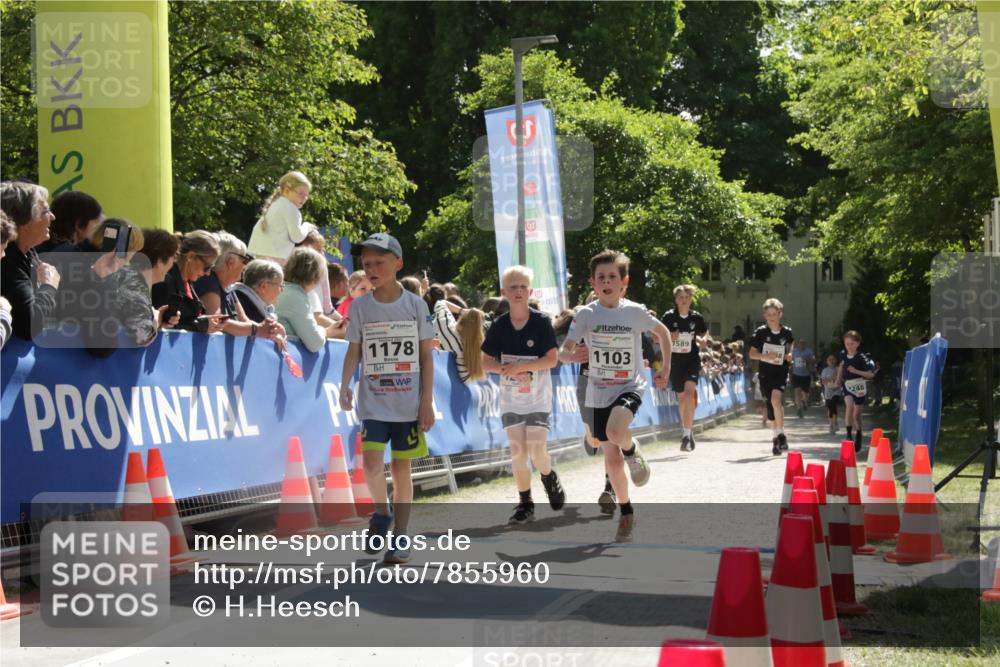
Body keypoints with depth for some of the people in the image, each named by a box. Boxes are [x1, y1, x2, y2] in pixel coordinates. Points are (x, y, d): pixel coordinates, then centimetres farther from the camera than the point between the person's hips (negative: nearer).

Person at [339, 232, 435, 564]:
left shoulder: (415, 305, -1)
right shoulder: (360, 307, 1)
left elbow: (426, 356, 3)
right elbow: (353, 352, 5)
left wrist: (427, 402, -2)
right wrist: (344, 386, -13)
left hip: (408, 404, 0)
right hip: (373, 403, 0)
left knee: (401, 467, 5)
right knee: (372, 464, -16)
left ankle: (400, 535, 16)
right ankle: (382, 512, 13)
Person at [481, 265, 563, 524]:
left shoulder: (541, 322, -7)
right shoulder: (499, 326, 1)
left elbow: (552, 359, -12)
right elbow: (486, 362, 3)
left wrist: (521, 366, -21)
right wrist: (507, 370, -16)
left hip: (538, 398, -3)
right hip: (510, 398, 3)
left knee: (536, 450, -11)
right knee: (517, 452, 1)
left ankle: (549, 478, 21)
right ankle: (525, 503, 12)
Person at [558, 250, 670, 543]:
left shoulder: (634, 312, -7)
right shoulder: (586, 315, -6)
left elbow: (663, 332, 10)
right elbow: (565, 351, -6)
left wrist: (666, 369, 7)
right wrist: (573, 355, -29)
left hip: (630, 386, -2)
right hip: (599, 392, 3)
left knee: (615, 431, -33)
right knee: (612, 458, 8)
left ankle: (633, 451, 2)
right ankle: (626, 513, 26)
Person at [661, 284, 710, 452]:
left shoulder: (696, 317, 0)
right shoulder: (669, 317, -4)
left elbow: (704, 334, 16)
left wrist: (703, 341, -6)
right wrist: (669, 337, -18)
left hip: (692, 359, -1)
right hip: (675, 361, 1)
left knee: (690, 390, -21)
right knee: (681, 396, 11)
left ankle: (687, 433, -21)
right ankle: (686, 430, 33)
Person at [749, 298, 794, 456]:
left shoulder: (786, 332, 0)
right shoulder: (761, 332, -3)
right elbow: (752, 353, -1)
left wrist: (790, 355, 0)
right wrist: (765, 356, -19)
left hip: (781, 373, -1)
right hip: (765, 374, 1)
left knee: (776, 399, -26)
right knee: (771, 408, 6)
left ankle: (781, 434, -14)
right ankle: (776, 439, 23)